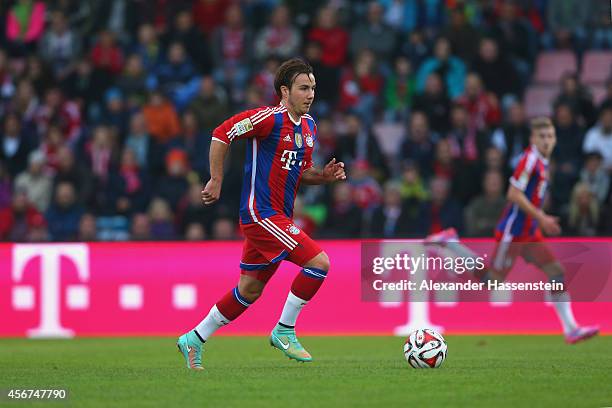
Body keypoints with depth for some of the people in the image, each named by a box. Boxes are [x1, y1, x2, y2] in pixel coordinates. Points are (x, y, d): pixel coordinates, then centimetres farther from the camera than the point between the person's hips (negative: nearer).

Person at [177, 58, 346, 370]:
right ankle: (284, 331, -3)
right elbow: (221, 135, -13)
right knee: (319, 262, -16)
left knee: (249, 291, 13)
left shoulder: (308, 126, 12)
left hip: (280, 217, 9)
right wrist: (216, 180, -13)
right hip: (261, 213, -9)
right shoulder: (269, 118, -14)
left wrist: (324, 175, 1)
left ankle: (194, 340, 25)